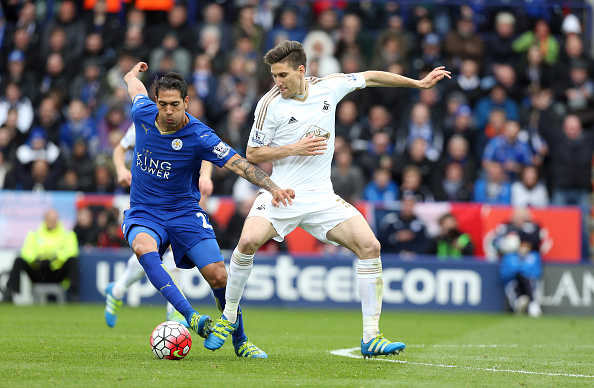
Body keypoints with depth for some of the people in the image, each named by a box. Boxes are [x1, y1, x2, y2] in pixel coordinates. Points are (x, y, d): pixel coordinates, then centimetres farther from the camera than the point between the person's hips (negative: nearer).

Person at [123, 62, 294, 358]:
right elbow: (134, 85, 14)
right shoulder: (143, 114, -9)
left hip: (184, 212, -1)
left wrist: (273, 188, -39)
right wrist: (133, 73, 38)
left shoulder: (199, 137, -18)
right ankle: (191, 317, -40)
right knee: (144, 248, -35)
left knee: (219, 277, -12)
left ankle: (240, 342, 11)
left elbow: (239, 165, -24)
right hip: (143, 213, 1)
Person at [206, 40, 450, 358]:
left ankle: (371, 337, -8)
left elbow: (369, 77, 18)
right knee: (248, 241, -27)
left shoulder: (329, 87, 1)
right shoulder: (270, 104, -7)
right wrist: (294, 148, -13)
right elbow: (252, 154, -1)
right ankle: (229, 316, -3)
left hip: (321, 197, 3)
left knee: (370, 246, -13)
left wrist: (418, 83, 23)